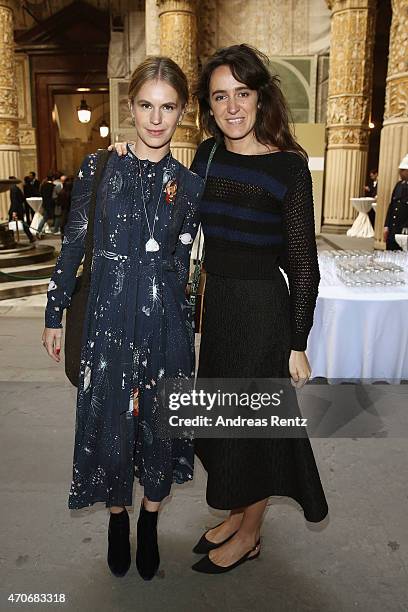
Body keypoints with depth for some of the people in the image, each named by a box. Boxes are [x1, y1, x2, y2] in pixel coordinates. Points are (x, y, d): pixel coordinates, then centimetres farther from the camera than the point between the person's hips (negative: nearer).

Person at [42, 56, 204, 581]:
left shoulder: (189, 185, 2)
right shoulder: (98, 169, -1)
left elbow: (181, 262, 7)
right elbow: (72, 246, 2)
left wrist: (181, 315, 8)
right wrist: (54, 315, 4)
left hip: (165, 320, 1)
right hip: (108, 317, -1)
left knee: (159, 421, 12)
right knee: (108, 420, 11)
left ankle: (149, 524, 37)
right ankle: (118, 518, 38)